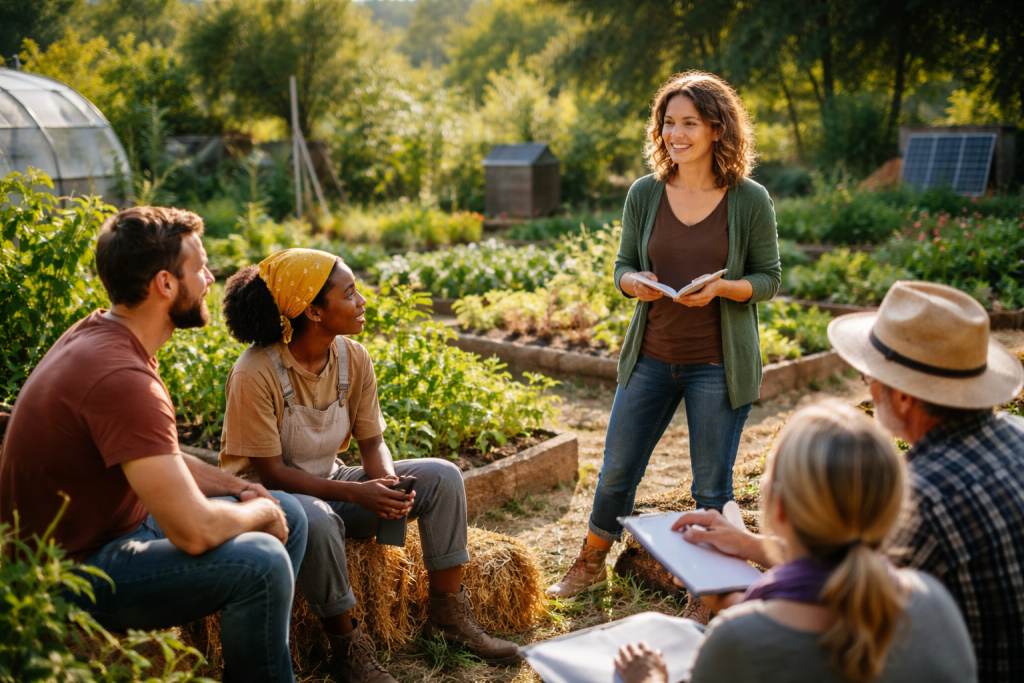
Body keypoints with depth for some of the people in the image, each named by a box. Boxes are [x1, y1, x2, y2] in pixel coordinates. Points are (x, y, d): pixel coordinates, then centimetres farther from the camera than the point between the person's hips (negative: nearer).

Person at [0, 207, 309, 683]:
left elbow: (161, 461, 16)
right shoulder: (120, 377, -29)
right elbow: (195, 531, -32)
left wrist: (247, 491, 3)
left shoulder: (99, 333, 3)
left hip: (116, 524, 10)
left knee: (290, 516, 10)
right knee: (260, 561, -29)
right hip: (71, 575, -10)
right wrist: (259, 513, -11)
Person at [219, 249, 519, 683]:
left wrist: (389, 484, -23)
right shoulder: (255, 374, -24)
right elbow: (270, 471, -23)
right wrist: (356, 493, -31)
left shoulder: (353, 359, -5)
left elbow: (372, 442, 0)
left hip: (328, 483, 7)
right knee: (317, 519, -41)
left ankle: (448, 615, 0)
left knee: (442, 477, -8)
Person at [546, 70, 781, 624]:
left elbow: (769, 279, -1)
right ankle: (590, 565, 38)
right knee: (617, 469, 13)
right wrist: (635, 282, -16)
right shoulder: (644, 194, 1)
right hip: (651, 355, 3)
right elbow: (622, 267, 8)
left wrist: (720, 288, -20)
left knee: (712, 486, 7)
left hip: (718, 363, -3)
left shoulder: (750, 201, -6)